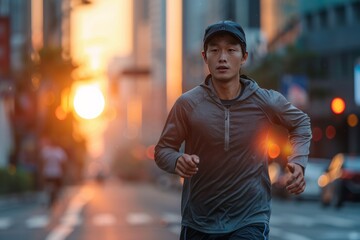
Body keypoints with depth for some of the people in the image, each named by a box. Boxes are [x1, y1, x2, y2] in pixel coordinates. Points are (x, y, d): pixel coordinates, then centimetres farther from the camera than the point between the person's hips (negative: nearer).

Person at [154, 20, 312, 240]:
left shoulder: (266, 102, -8)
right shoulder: (188, 104, -10)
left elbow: (300, 122, 13)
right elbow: (163, 149, -1)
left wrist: (298, 162, -3)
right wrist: (177, 162, -23)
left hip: (250, 221, -1)